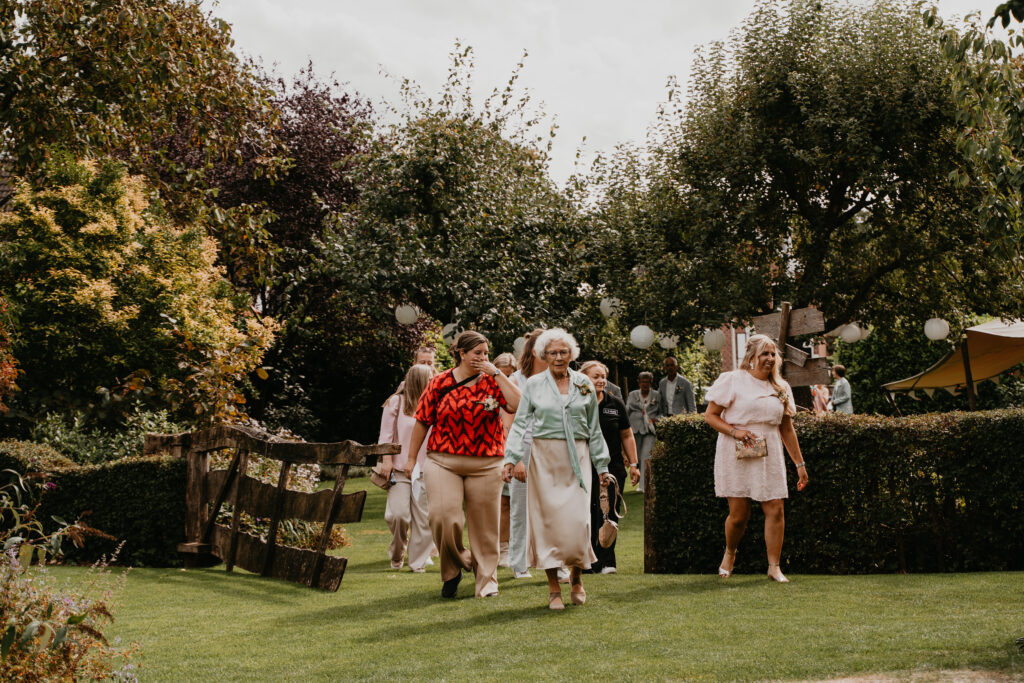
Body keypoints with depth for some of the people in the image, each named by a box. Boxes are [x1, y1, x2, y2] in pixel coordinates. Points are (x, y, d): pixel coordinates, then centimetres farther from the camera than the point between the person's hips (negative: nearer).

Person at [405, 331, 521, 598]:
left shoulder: (492, 382, 4)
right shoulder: (440, 383, 4)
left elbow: (518, 404, -13)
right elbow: (422, 421, 9)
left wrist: (496, 373, -12)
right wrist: (411, 458, 9)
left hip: (486, 464, 1)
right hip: (444, 462, -1)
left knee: (484, 524, 4)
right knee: (444, 515, -17)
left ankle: (487, 580, 18)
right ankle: (453, 568, 8)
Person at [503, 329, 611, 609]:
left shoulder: (584, 384, 9)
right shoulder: (534, 384, 5)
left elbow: (594, 429, 13)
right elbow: (520, 423, 3)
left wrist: (601, 465, 12)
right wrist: (511, 458, -7)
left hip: (577, 458, 1)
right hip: (545, 457, -1)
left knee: (577, 520, -7)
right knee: (548, 520, -3)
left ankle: (577, 575, 18)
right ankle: (554, 588, 6)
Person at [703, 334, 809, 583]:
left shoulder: (781, 388, 13)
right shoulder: (732, 380, -1)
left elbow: (787, 429, 17)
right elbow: (710, 415, -2)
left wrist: (799, 463, 15)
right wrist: (734, 431, -17)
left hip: (769, 457, 4)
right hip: (736, 455, -4)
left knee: (775, 510, -6)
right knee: (739, 514, -2)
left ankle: (774, 566, 3)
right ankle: (729, 552, 27)